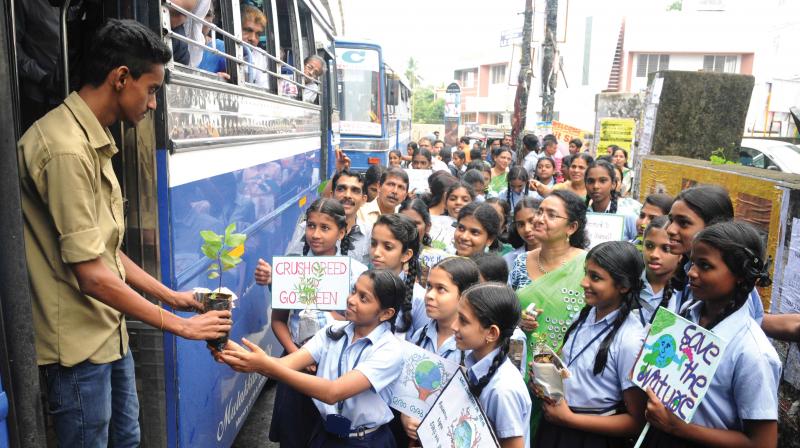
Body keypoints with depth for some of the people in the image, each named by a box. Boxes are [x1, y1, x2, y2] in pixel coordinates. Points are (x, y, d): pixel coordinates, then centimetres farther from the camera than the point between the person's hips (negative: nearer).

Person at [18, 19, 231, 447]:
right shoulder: (66, 148, -22)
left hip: (110, 332, 9)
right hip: (78, 344, -9)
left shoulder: (93, 142, 10)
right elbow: (92, 275, -23)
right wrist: (179, 325, -16)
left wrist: (171, 296, 10)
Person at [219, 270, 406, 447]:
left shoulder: (390, 351, -19)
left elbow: (332, 393, -28)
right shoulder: (333, 332, -2)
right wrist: (241, 354, -32)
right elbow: (287, 363, -15)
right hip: (323, 432, 4)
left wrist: (268, 367, -34)